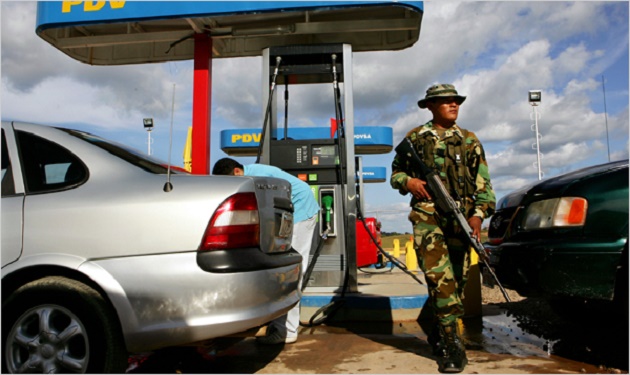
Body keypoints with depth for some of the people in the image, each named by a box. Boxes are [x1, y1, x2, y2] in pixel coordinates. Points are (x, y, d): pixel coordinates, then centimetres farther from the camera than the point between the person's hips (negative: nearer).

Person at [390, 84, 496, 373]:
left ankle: (436, 334, 28)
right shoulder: (415, 138, 9)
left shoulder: (469, 141, 12)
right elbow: (395, 173, 16)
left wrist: (479, 214, -7)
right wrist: (408, 181, -6)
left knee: (458, 281, 8)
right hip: (427, 218, -2)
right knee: (440, 279, -14)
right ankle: (452, 344, -4)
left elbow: (483, 183, 7)